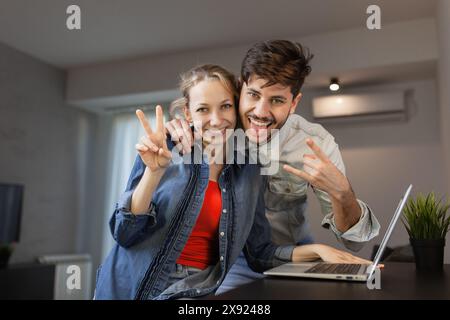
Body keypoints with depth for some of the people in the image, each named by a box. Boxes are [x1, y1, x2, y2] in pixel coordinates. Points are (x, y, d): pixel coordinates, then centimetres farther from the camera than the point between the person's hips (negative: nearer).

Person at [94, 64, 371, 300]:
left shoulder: (249, 173, 3)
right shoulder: (164, 150, -6)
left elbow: (259, 253, 10)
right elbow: (125, 233, -8)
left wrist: (316, 249, -2)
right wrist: (154, 171, -21)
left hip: (199, 292, 2)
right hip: (135, 287, -1)